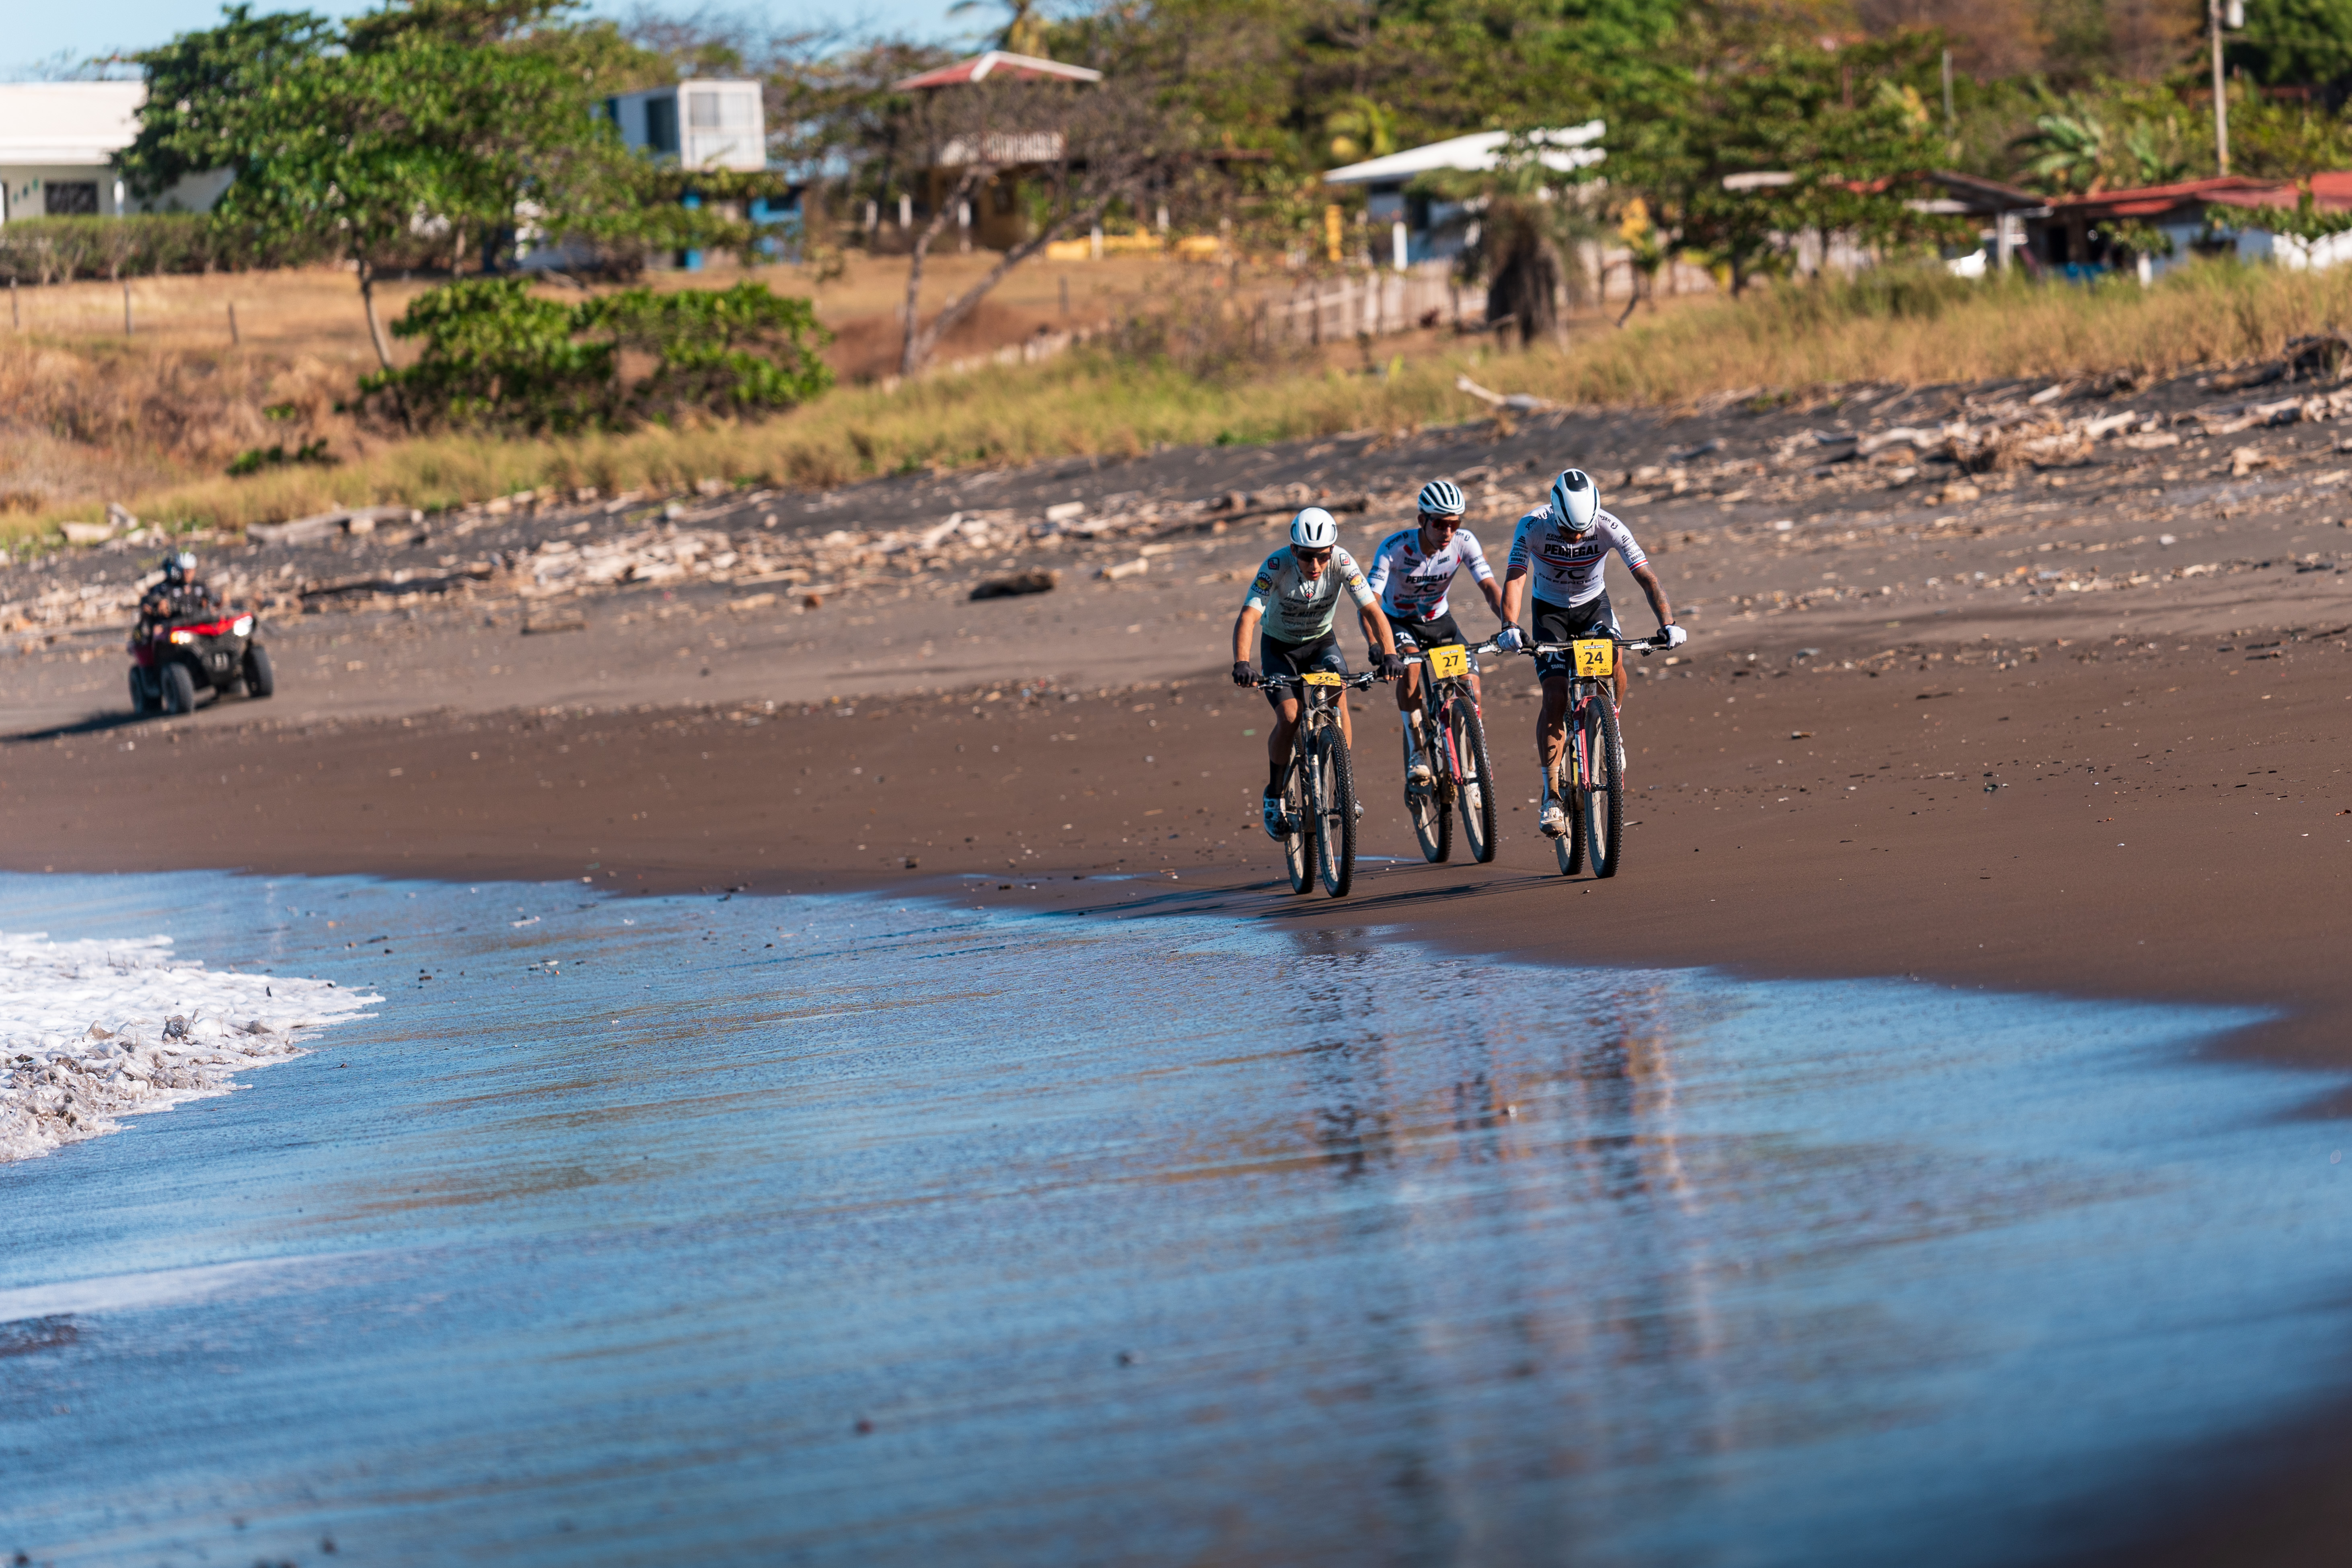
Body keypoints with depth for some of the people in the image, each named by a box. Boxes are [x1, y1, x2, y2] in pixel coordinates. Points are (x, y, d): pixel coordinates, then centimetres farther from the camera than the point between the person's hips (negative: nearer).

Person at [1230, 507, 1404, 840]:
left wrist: (1389, 654, -44)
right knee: (1289, 717, -20)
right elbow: (1247, 618, -39)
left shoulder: (1342, 563, -26)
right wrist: (1241, 664, -55)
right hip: (1280, 646, -2)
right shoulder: (1276, 566, -31)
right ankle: (1275, 795, 2)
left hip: (1321, 641, 2)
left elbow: (1372, 611, -28)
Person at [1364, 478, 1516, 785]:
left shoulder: (1464, 542, -21)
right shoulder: (1395, 548, -30)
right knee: (1410, 666, -34)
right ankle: (1416, 755, -22)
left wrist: (1509, 624, -45)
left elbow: (1490, 587, -25)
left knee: (1471, 687, -15)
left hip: (1438, 621, 3)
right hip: (1399, 622, -3)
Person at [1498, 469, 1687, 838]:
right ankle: (1551, 796, -8)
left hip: (1593, 604, 1)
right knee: (1555, 697, -15)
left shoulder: (1609, 528, -27)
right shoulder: (1532, 528, -29)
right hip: (1550, 610, -1)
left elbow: (1646, 578, -29)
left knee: (1613, 662, -30)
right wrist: (1511, 627, -53)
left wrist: (1668, 624, -43)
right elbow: (1514, 579, -36)